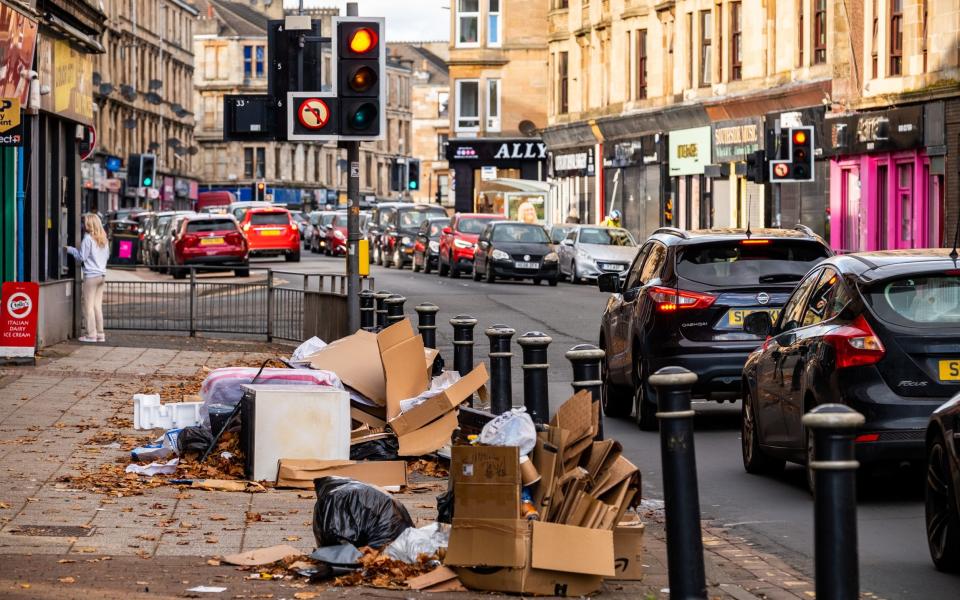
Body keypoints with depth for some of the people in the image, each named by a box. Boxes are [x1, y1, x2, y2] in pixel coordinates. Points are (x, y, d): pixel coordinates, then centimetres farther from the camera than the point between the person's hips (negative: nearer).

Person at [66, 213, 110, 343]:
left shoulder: (88, 239, -12)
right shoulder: (103, 239, 10)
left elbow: (82, 257, -10)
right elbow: (107, 255, 20)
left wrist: (70, 249, 4)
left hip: (91, 275, -7)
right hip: (102, 275, 7)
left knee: (89, 306, -1)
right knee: (98, 306, 11)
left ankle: (91, 335, -2)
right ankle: (100, 334, 11)